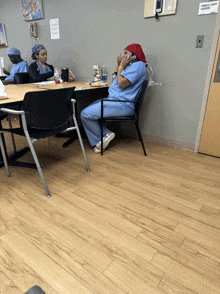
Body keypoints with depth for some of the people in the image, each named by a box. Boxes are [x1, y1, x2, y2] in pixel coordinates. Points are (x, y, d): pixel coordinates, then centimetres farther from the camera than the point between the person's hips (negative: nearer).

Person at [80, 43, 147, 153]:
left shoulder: (138, 65, -11)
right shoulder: (132, 66, 23)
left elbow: (122, 83, -21)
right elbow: (116, 80, 24)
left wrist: (121, 66, -6)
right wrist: (119, 65, 14)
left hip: (122, 105, -11)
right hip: (114, 99, 11)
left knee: (85, 114, -15)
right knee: (88, 110, 12)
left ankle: (102, 137, 2)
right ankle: (106, 133, 4)